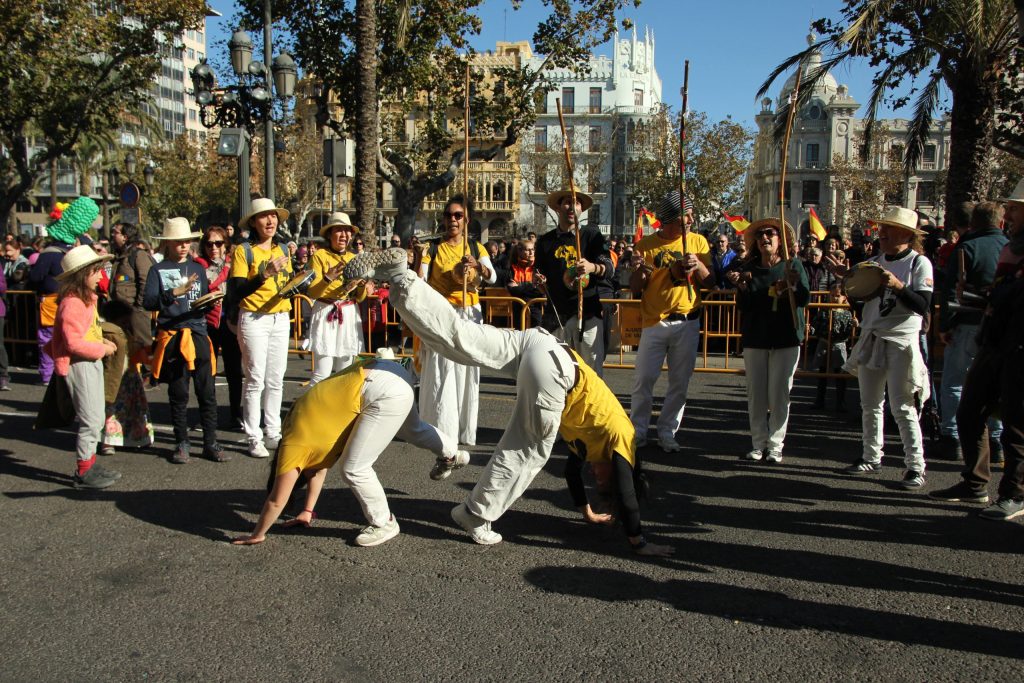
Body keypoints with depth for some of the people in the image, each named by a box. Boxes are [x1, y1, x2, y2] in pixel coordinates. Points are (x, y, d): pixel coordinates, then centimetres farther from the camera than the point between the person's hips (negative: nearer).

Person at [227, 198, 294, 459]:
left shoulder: (282, 250, 13)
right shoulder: (243, 251, -6)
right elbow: (236, 292, -13)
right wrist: (265, 274, -23)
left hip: (281, 319, 6)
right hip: (254, 320, -5)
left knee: (276, 380, 9)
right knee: (255, 379, -3)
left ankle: (273, 433, 18)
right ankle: (254, 438, 5)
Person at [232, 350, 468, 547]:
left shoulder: (294, 446, 0)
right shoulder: (305, 425, 22)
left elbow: (276, 502, 8)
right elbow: (320, 468, 33)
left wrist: (258, 535, 22)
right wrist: (307, 511, 40)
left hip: (386, 392, -9)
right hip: (393, 375, 9)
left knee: (354, 468, 0)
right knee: (412, 430, 35)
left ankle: (385, 524, 18)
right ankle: (454, 454, 59)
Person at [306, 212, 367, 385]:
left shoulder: (355, 258, 13)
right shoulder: (320, 255, -2)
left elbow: (360, 298, 13)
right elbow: (312, 292, -9)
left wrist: (362, 285, -8)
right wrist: (328, 278, -26)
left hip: (349, 315, 5)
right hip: (326, 315, -5)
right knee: (322, 374, -9)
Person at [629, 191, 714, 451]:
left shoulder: (698, 242, 5)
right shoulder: (646, 245, 0)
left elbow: (710, 282, 4)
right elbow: (636, 289, 2)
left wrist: (699, 266, -16)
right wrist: (638, 269, -19)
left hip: (688, 322, 2)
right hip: (654, 322, -1)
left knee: (680, 383, 6)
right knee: (643, 380, 0)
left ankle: (667, 433, 18)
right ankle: (638, 432, 15)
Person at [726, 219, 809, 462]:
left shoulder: (794, 265, 1)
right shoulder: (750, 268, 6)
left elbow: (804, 300, -5)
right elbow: (743, 306, 2)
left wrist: (792, 286, -24)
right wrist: (741, 287, -17)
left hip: (786, 338, -2)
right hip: (755, 338, 2)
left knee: (779, 394, 0)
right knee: (755, 394, 4)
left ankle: (775, 445, 7)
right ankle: (758, 443, 13)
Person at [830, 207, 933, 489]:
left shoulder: (919, 263, -6)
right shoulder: (875, 262, 11)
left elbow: (923, 306, -16)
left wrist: (898, 286, -26)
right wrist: (847, 277, 1)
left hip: (902, 342, -6)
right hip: (871, 339, 6)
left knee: (902, 407, -7)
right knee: (870, 404, 12)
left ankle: (916, 466, 1)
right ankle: (872, 457, 24)